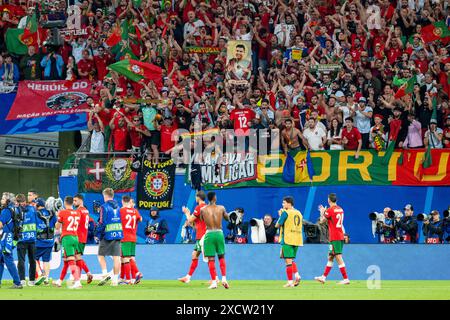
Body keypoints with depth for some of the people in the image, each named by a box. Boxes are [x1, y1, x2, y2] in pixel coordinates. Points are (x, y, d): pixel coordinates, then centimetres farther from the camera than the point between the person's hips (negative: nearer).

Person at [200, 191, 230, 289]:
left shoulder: (203, 209, 0)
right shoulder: (221, 208, 2)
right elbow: (228, 219, 17)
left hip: (209, 234, -1)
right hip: (219, 233, 1)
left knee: (211, 259, 2)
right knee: (221, 256, 15)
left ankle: (214, 282, -3)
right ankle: (224, 278, 2)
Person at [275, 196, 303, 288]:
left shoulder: (285, 212, -8)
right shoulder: (299, 213, 13)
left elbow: (277, 225, -5)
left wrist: (280, 216, 12)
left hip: (287, 240, -7)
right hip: (297, 240, 7)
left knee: (288, 260, -4)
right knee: (291, 260, 17)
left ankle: (290, 282, -6)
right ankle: (297, 275, -4)